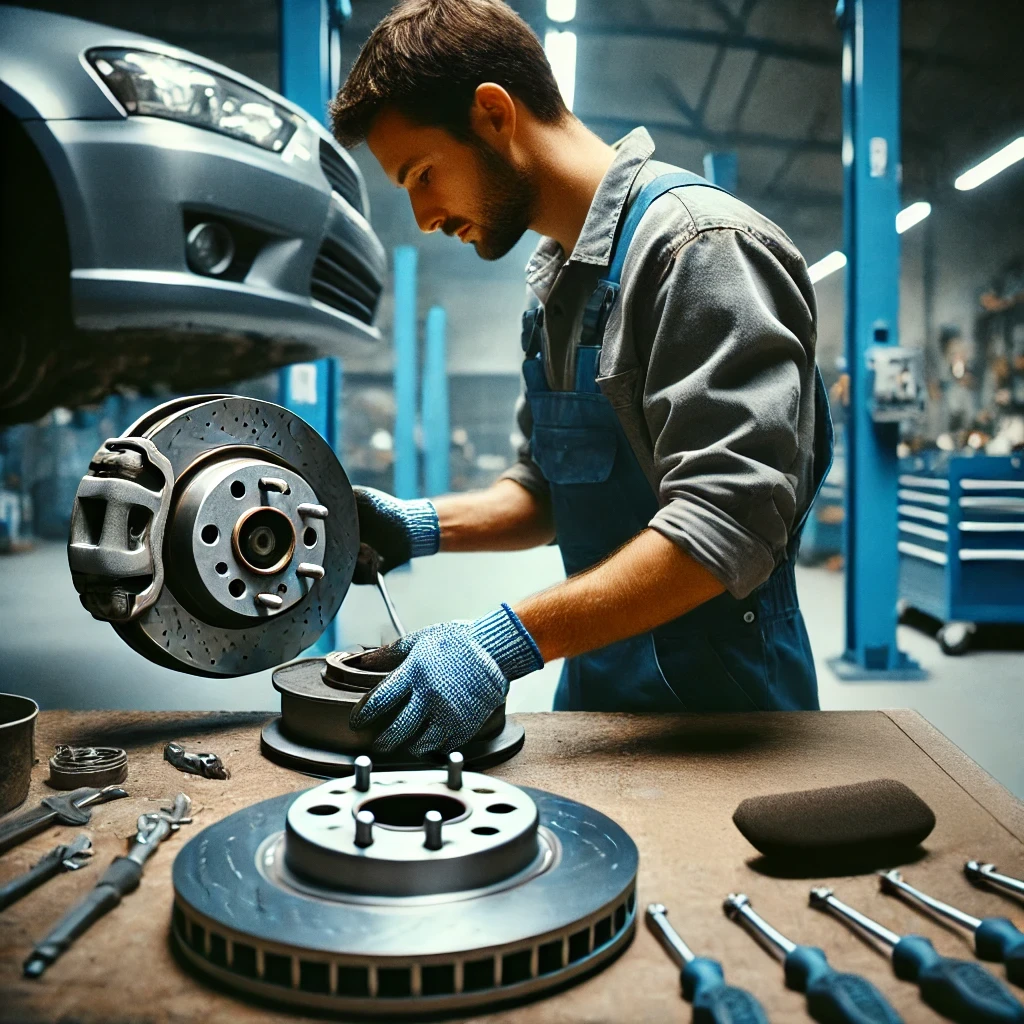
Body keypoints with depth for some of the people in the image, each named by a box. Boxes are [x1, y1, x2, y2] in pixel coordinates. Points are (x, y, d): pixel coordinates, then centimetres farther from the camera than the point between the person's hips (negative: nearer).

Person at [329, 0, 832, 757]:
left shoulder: (701, 245, -18)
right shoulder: (556, 282, 11)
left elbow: (729, 520, -27)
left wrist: (507, 641, -31)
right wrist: (425, 527, -1)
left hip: (715, 705, -8)